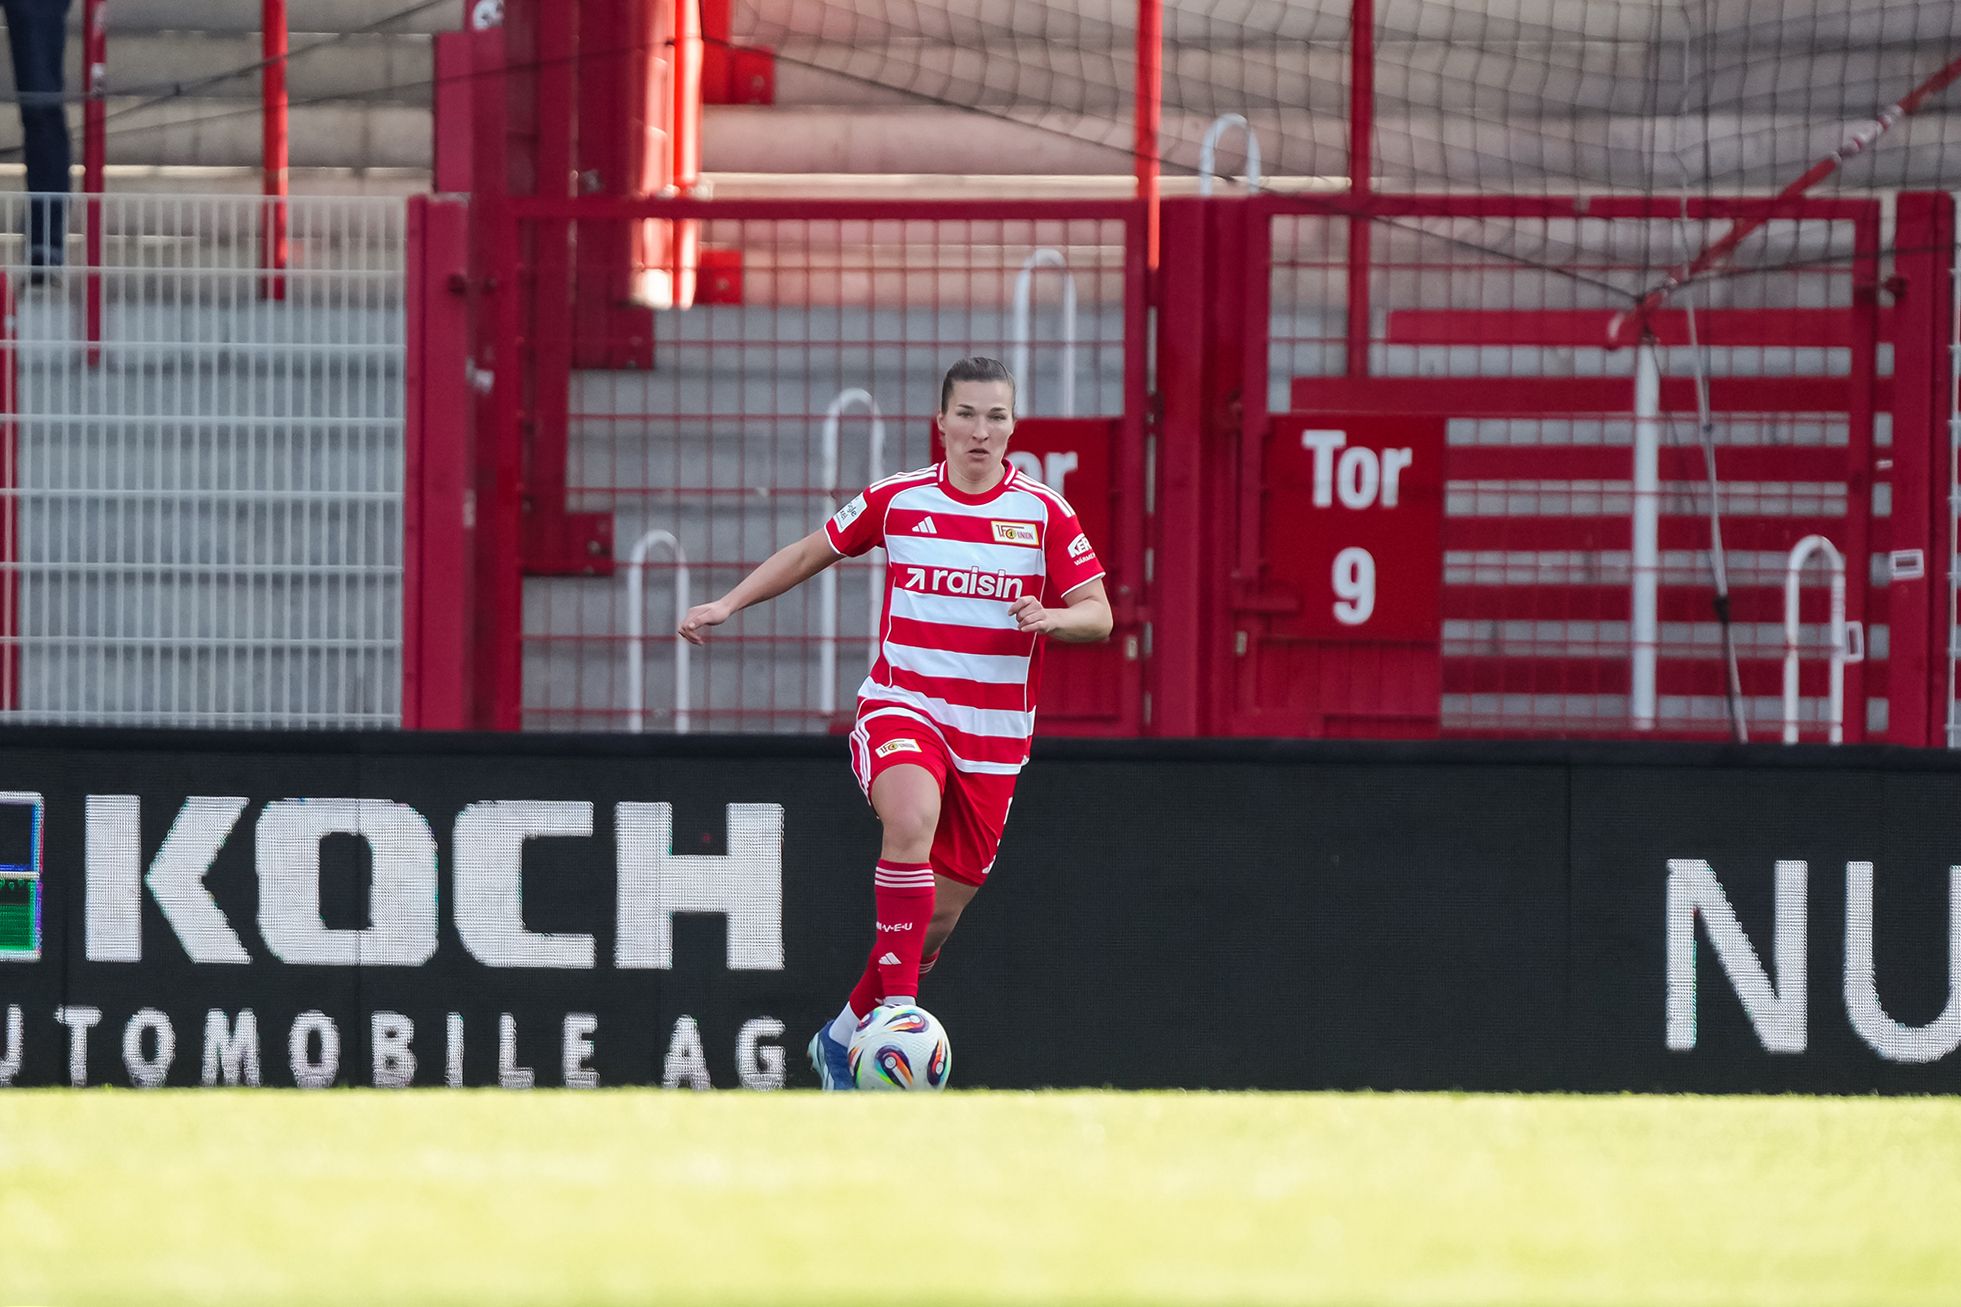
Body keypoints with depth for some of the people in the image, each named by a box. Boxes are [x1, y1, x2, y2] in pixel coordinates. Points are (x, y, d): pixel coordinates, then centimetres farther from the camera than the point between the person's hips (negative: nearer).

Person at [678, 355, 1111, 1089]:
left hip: (994, 731, 2)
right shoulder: (897, 500, 2)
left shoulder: (1045, 513, 0)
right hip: (899, 705, -2)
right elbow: (810, 554, 17)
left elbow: (1097, 615, -1)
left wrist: (1050, 617, -23)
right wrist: (728, 603, 11)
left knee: (943, 908, 5)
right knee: (913, 818, -35)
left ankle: (845, 1038, 26)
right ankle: (897, 1006, -34)